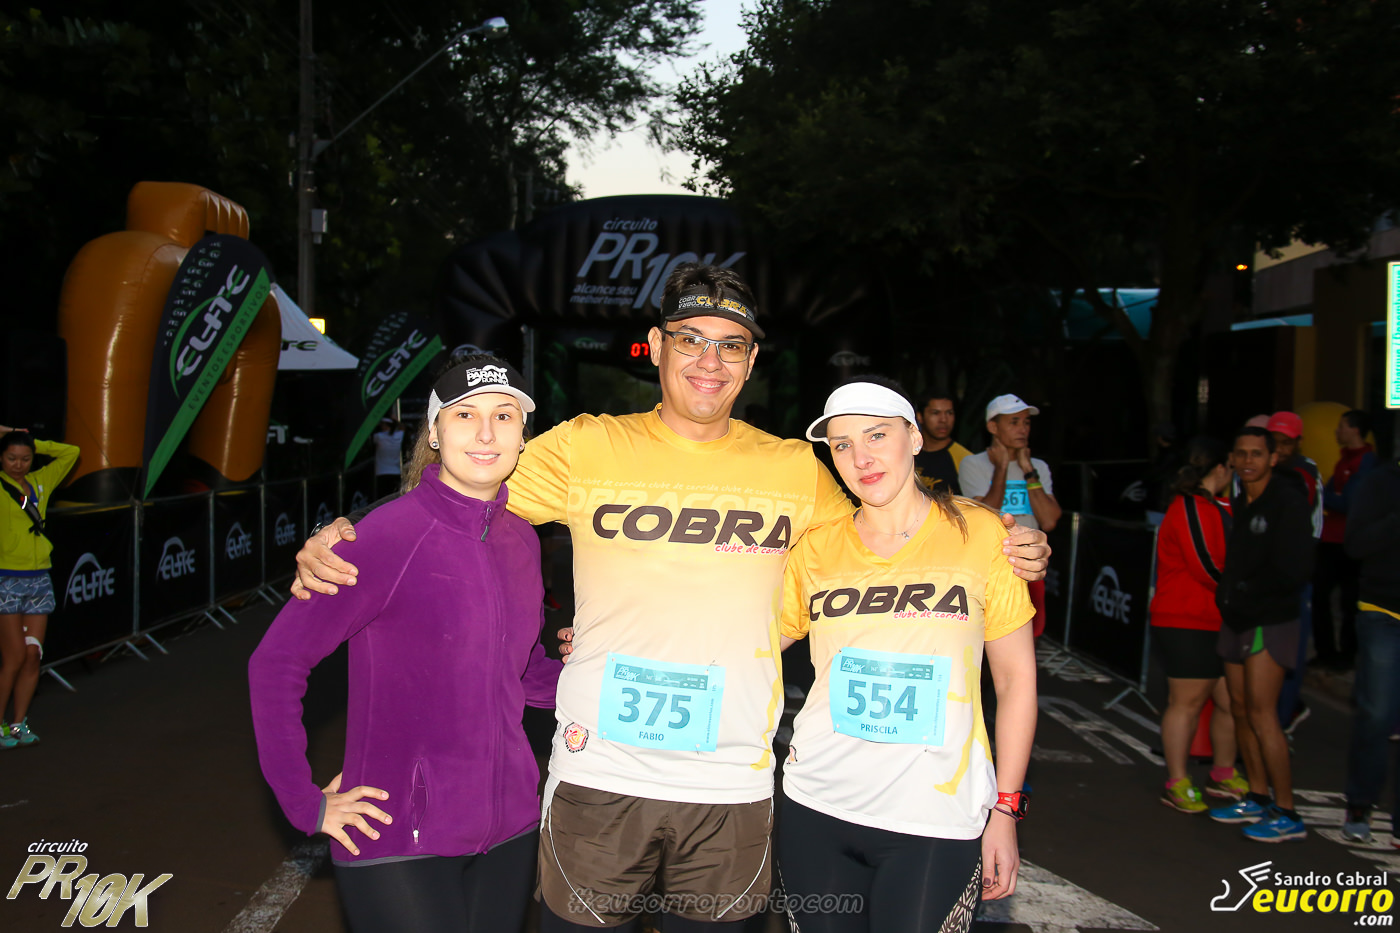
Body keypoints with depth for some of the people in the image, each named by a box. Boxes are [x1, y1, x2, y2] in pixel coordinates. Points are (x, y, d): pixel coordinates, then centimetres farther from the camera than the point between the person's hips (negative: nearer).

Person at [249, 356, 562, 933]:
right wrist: (306, 803, -12)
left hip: (510, 826, 6)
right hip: (401, 841, -6)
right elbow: (276, 663, -14)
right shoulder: (392, 534, -16)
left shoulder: (520, 539, 4)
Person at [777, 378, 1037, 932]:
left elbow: (1016, 676, 1)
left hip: (936, 823, -2)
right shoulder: (816, 548, 3)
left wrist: (1005, 808, -1)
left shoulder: (979, 533, -2)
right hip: (816, 808, 2)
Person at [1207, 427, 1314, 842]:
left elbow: (1294, 570, -17)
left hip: (1271, 622, -8)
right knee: (1240, 709, 10)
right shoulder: (1237, 505, 12)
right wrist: (1226, 594, 0)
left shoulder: (1287, 502, -11)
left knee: (1261, 714, -10)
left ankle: (1287, 814, -3)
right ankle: (1258, 799, 21)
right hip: (1236, 621, 8)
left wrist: (1247, 591, -10)